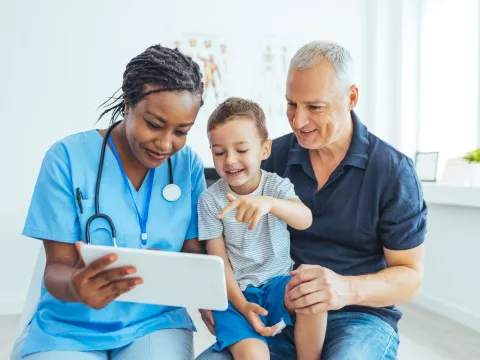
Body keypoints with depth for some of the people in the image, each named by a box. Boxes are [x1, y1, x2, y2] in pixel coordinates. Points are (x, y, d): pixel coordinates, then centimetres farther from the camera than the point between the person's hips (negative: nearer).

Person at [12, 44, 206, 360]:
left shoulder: (189, 165, -5)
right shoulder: (68, 157, -12)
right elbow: (58, 266, -10)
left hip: (155, 323, 2)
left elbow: (194, 251, -1)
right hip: (70, 329, -1)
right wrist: (75, 286, -33)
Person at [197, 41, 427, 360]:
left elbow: (411, 276, -6)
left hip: (360, 315, -1)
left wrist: (348, 289, -27)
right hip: (280, 311, 2)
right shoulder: (274, 156, 0)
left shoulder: (394, 171, -8)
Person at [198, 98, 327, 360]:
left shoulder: (277, 185, -5)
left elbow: (305, 220, -26)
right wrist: (242, 305, -14)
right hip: (236, 290, -1)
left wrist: (269, 203, -47)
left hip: (279, 281, 2)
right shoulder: (210, 200, -6)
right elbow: (219, 262, -4)